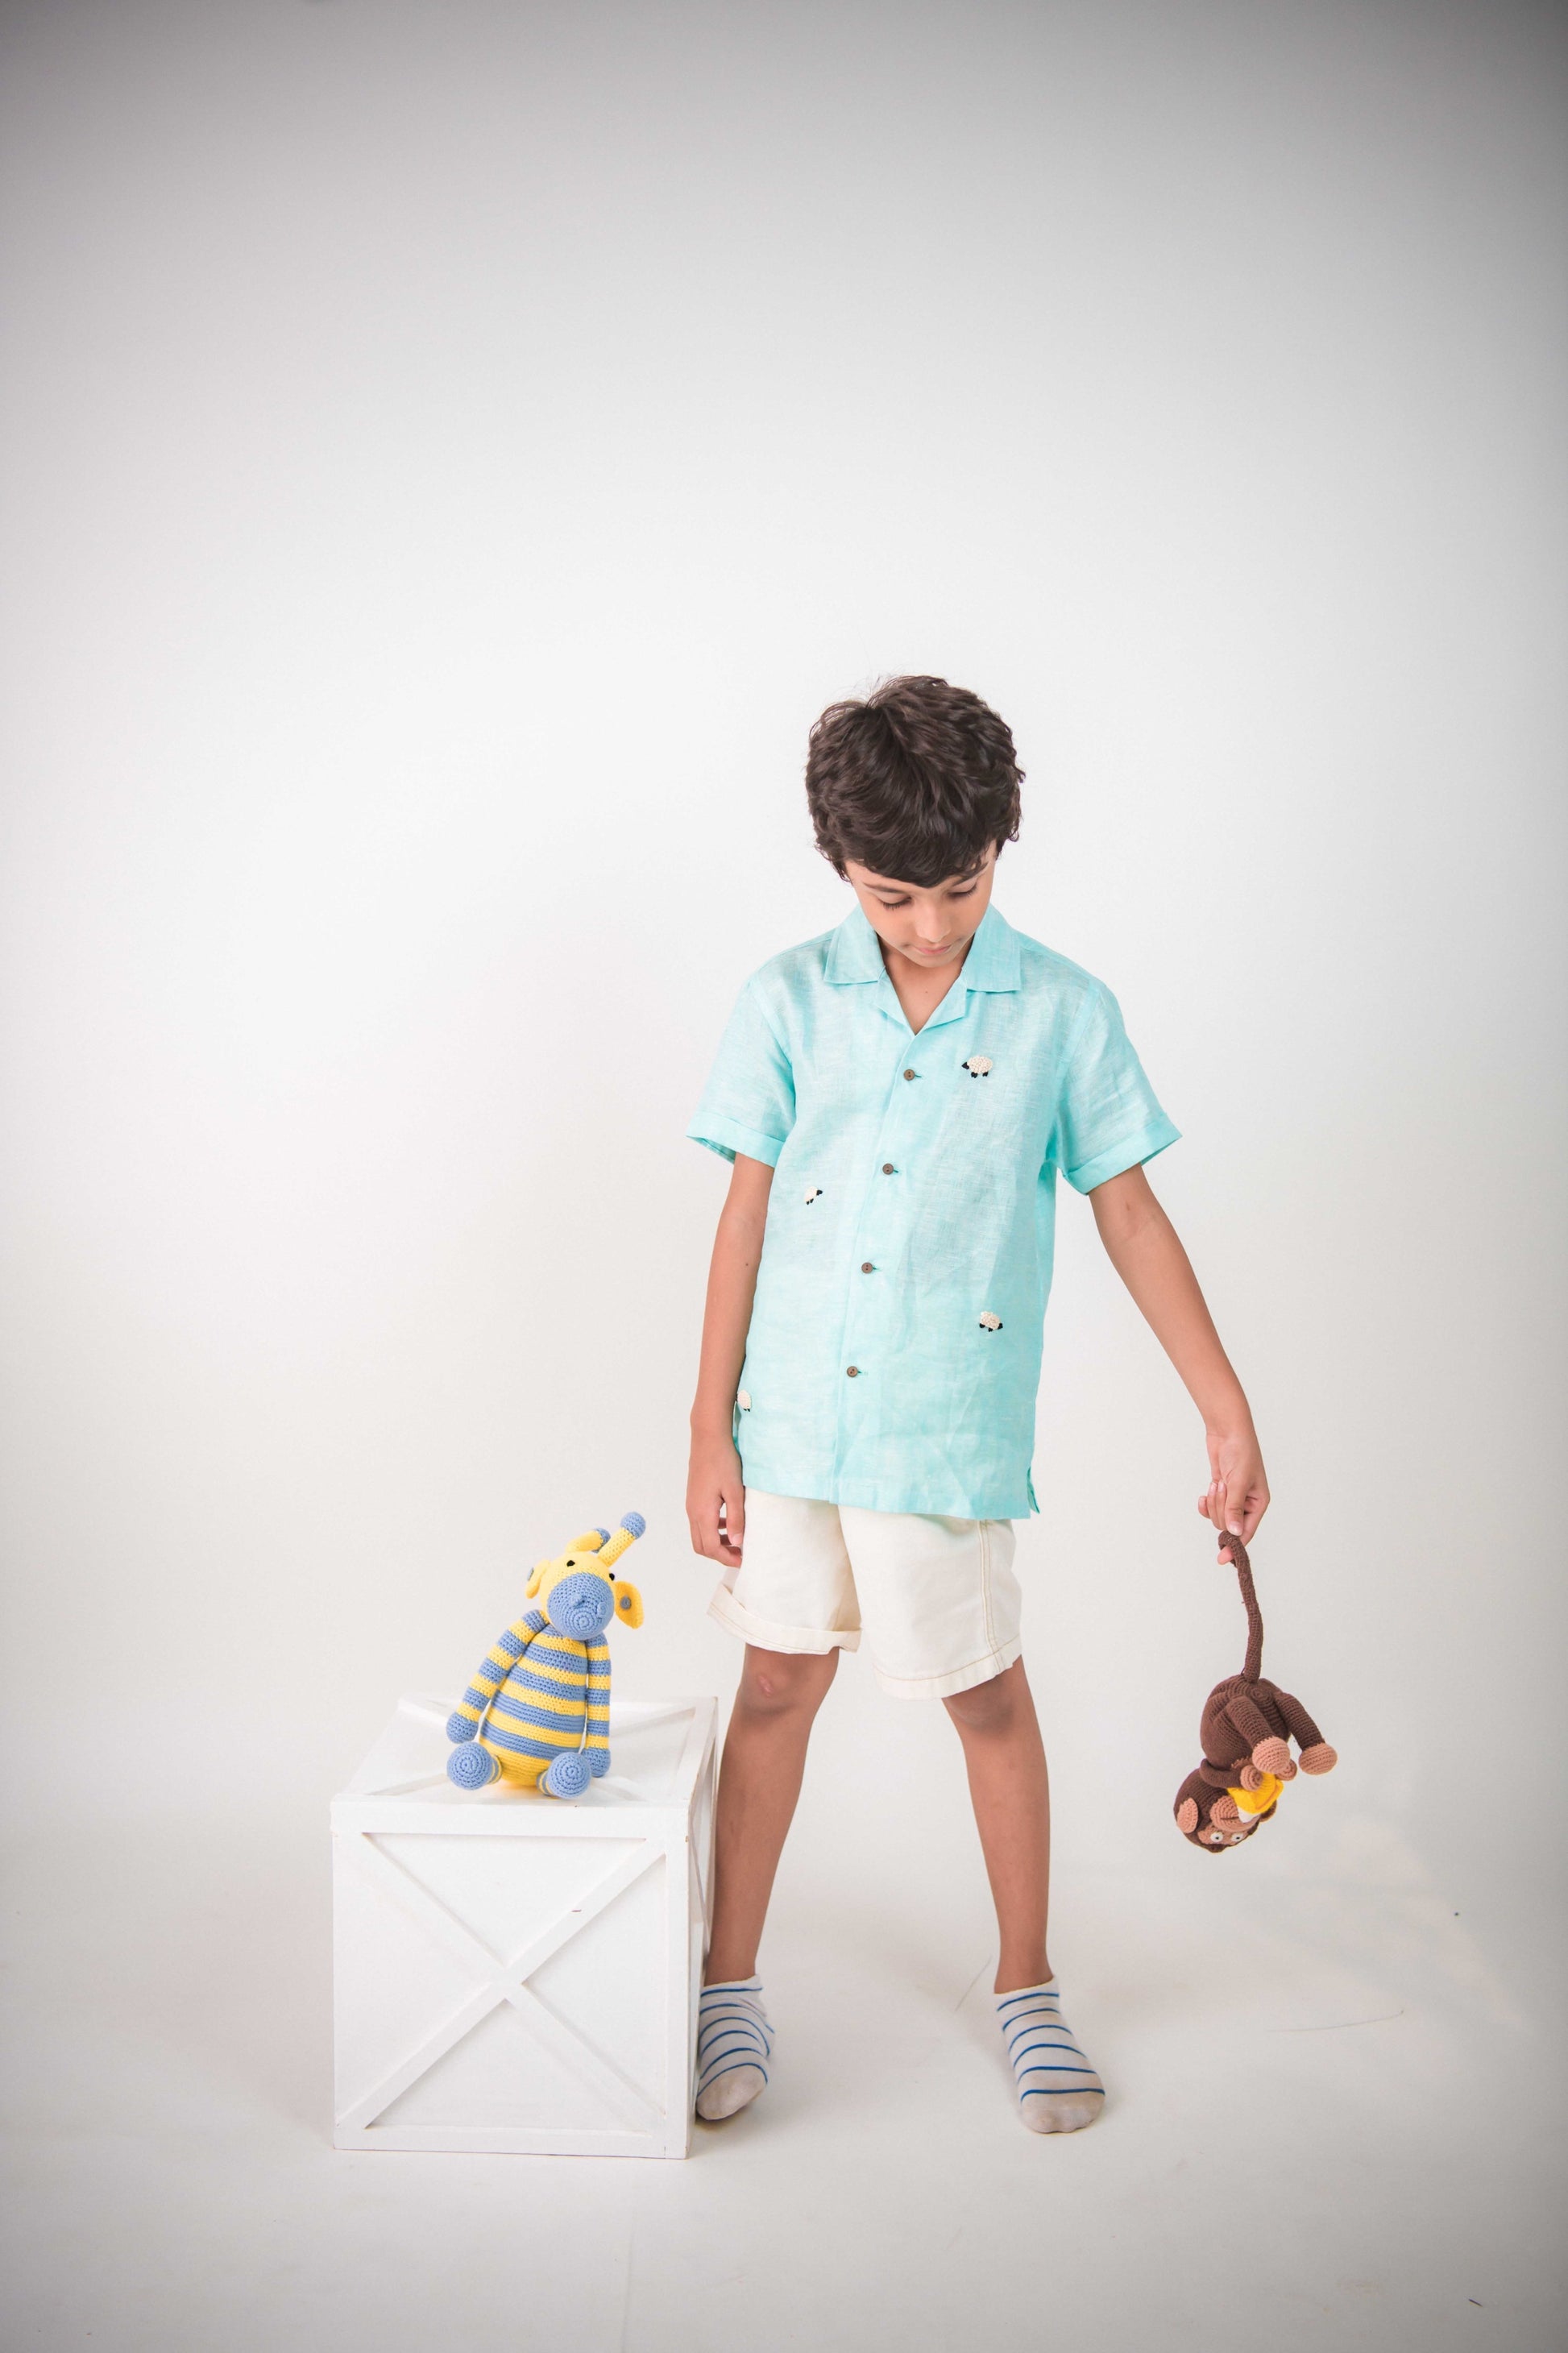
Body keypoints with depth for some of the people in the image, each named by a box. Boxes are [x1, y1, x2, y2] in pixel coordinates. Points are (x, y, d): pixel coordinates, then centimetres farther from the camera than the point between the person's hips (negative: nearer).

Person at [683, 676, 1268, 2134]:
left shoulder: (1063, 1013, -3)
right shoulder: (788, 1002, 0)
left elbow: (1130, 1216, 2)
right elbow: (747, 1216, 2)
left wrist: (1228, 1413, 0)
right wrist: (708, 1435, 1)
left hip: (951, 1431, -1)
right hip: (790, 1416, 2)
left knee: (988, 1697, 10)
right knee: (775, 1687, 11)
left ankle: (1027, 1987, 31)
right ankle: (730, 1992, 27)